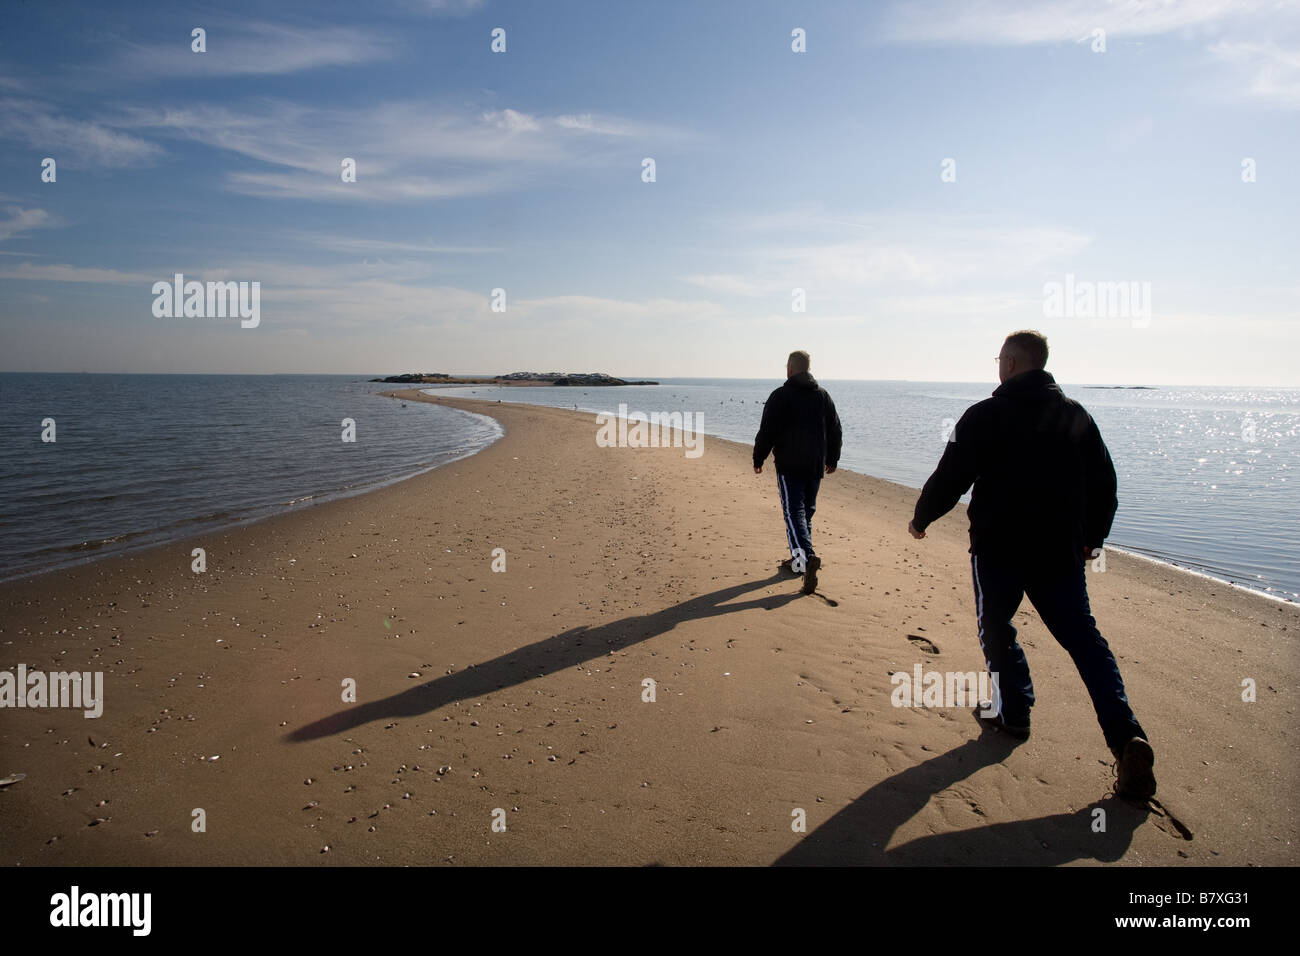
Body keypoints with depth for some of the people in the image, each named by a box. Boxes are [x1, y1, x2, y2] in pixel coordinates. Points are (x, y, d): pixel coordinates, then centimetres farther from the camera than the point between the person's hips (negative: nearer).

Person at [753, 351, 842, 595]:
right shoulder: (823, 395, 10)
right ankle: (798, 561, 23)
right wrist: (832, 459, 26)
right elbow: (835, 431, 15)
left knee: (794, 513, -8)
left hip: (789, 465, -6)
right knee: (807, 511, 15)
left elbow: (767, 432, -9)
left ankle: (806, 557, -28)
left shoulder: (780, 396, -8)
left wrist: (758, 459, 2)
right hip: (815, 465, 6)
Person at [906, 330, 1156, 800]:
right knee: (1084, 639, 6)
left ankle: (1013, 713, 23)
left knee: (996, 628, 17)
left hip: (998, 549, -4)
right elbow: (1104, 484, 13)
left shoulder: (984, 416, -9)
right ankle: (1127, 737, -5)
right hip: (1060, 551, 4)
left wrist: (921, 518, 9)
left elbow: (950, 479, -8)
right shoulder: (1076, 415, 7)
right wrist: (1094, 536, 26)